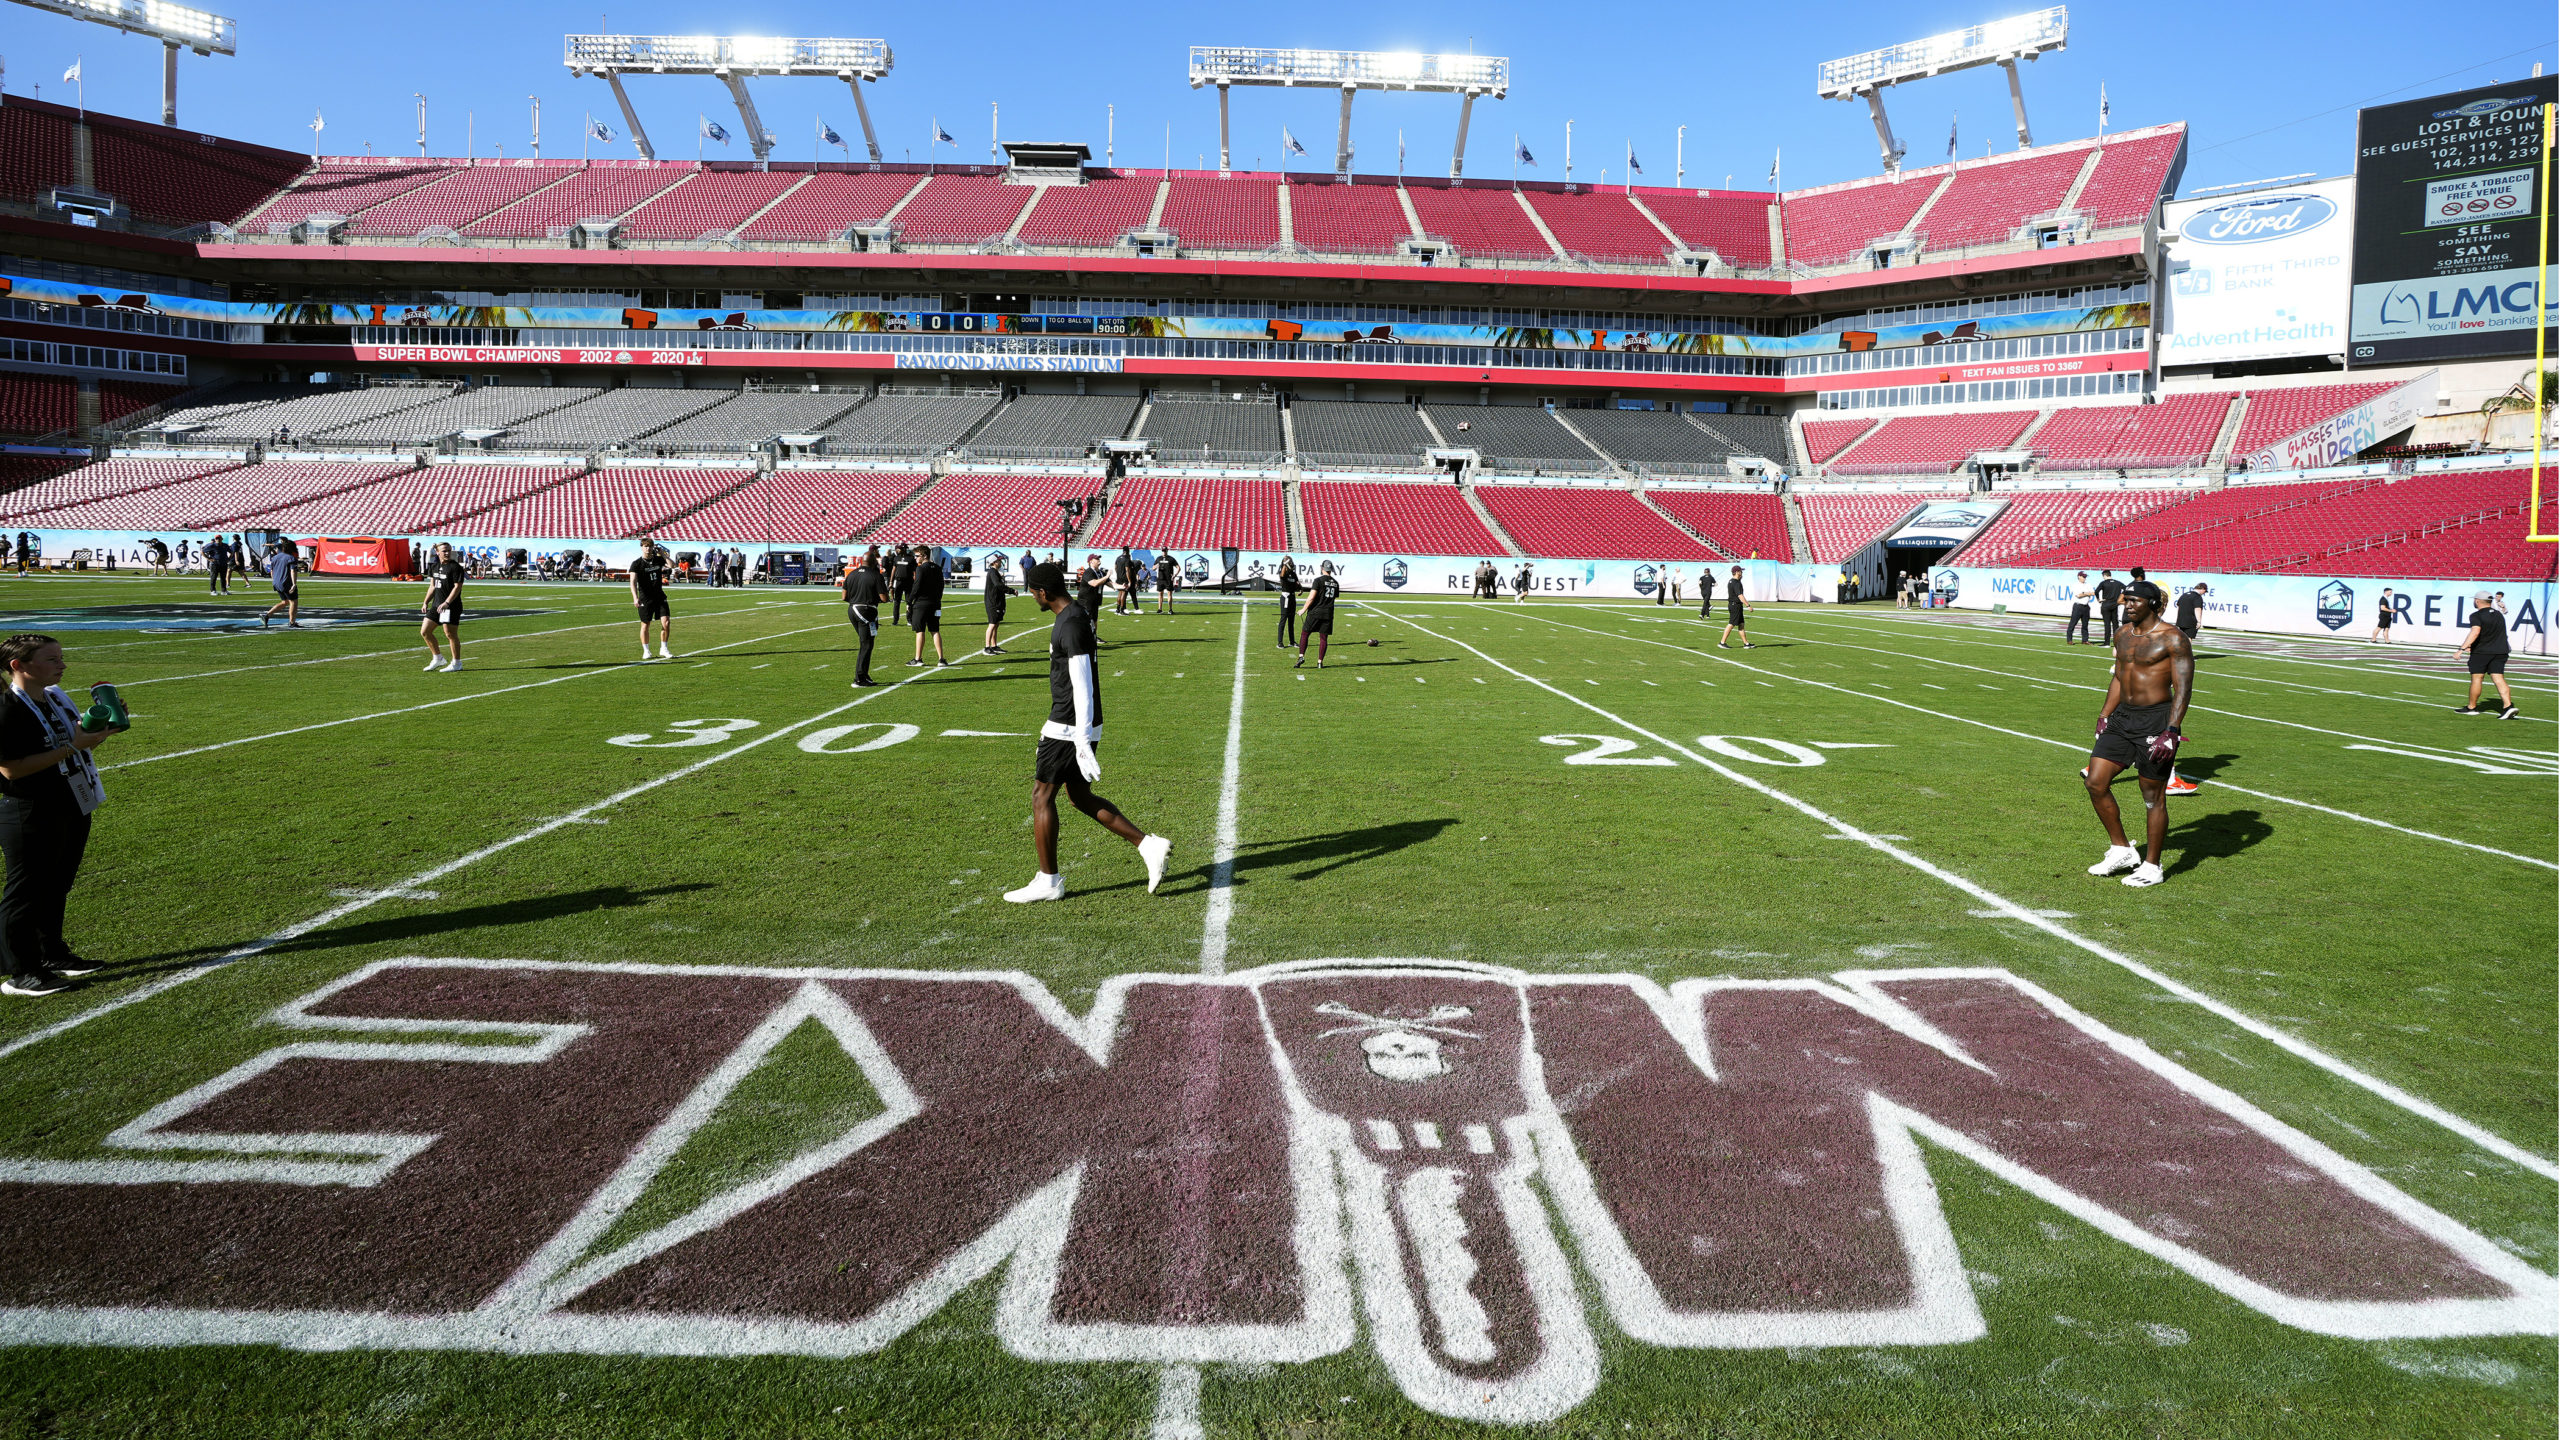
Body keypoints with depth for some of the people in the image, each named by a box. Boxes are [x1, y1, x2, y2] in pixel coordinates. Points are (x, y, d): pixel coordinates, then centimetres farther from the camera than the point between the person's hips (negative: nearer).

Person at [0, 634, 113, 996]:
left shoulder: (57, 697, 9)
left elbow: (81, 739, 23)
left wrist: (104, 727, 3)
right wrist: (71, 747, -25)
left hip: (73, 811, 9)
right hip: (31, 819, -9)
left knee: (57, 886, 19)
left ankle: (52, 954, 32)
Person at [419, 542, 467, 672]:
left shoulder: (455, 567, -10)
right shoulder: (434, 565, 11)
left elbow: (457, 587, -16)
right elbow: (432, 586, 19)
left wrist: (447, 602, -24)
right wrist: (426, 602, 15)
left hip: (451, 606, -8)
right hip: (436, 604, 8)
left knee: (451, 634, -4)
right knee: (424, 632, 7)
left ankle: (456, 663, 9)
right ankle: (437, 659, 21)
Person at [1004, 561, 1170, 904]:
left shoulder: (1071, 625, -20)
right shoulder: (1081, 612, 11)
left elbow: (1082, 687, -24)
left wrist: (1082, 741, -25)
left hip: (1069, 728, -10)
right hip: (1077, 726, 10)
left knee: (1042, 797, 2)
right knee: (1080, 797, 15)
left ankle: (1049, 881, 11)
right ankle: (1149, 846, 11)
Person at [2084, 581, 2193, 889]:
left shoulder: (2172, 639, -12)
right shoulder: (2122, 634, 11)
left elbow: (2183, 688, -15)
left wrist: (2171, 731, -22)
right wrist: (2104, 715, 19)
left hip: (2156, 720, -7)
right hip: (2122, 717, 7)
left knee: (2153, 796, 1)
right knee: (2096, 782, 2)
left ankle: (2152, 866, 13)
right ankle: (2121, 850, 17)